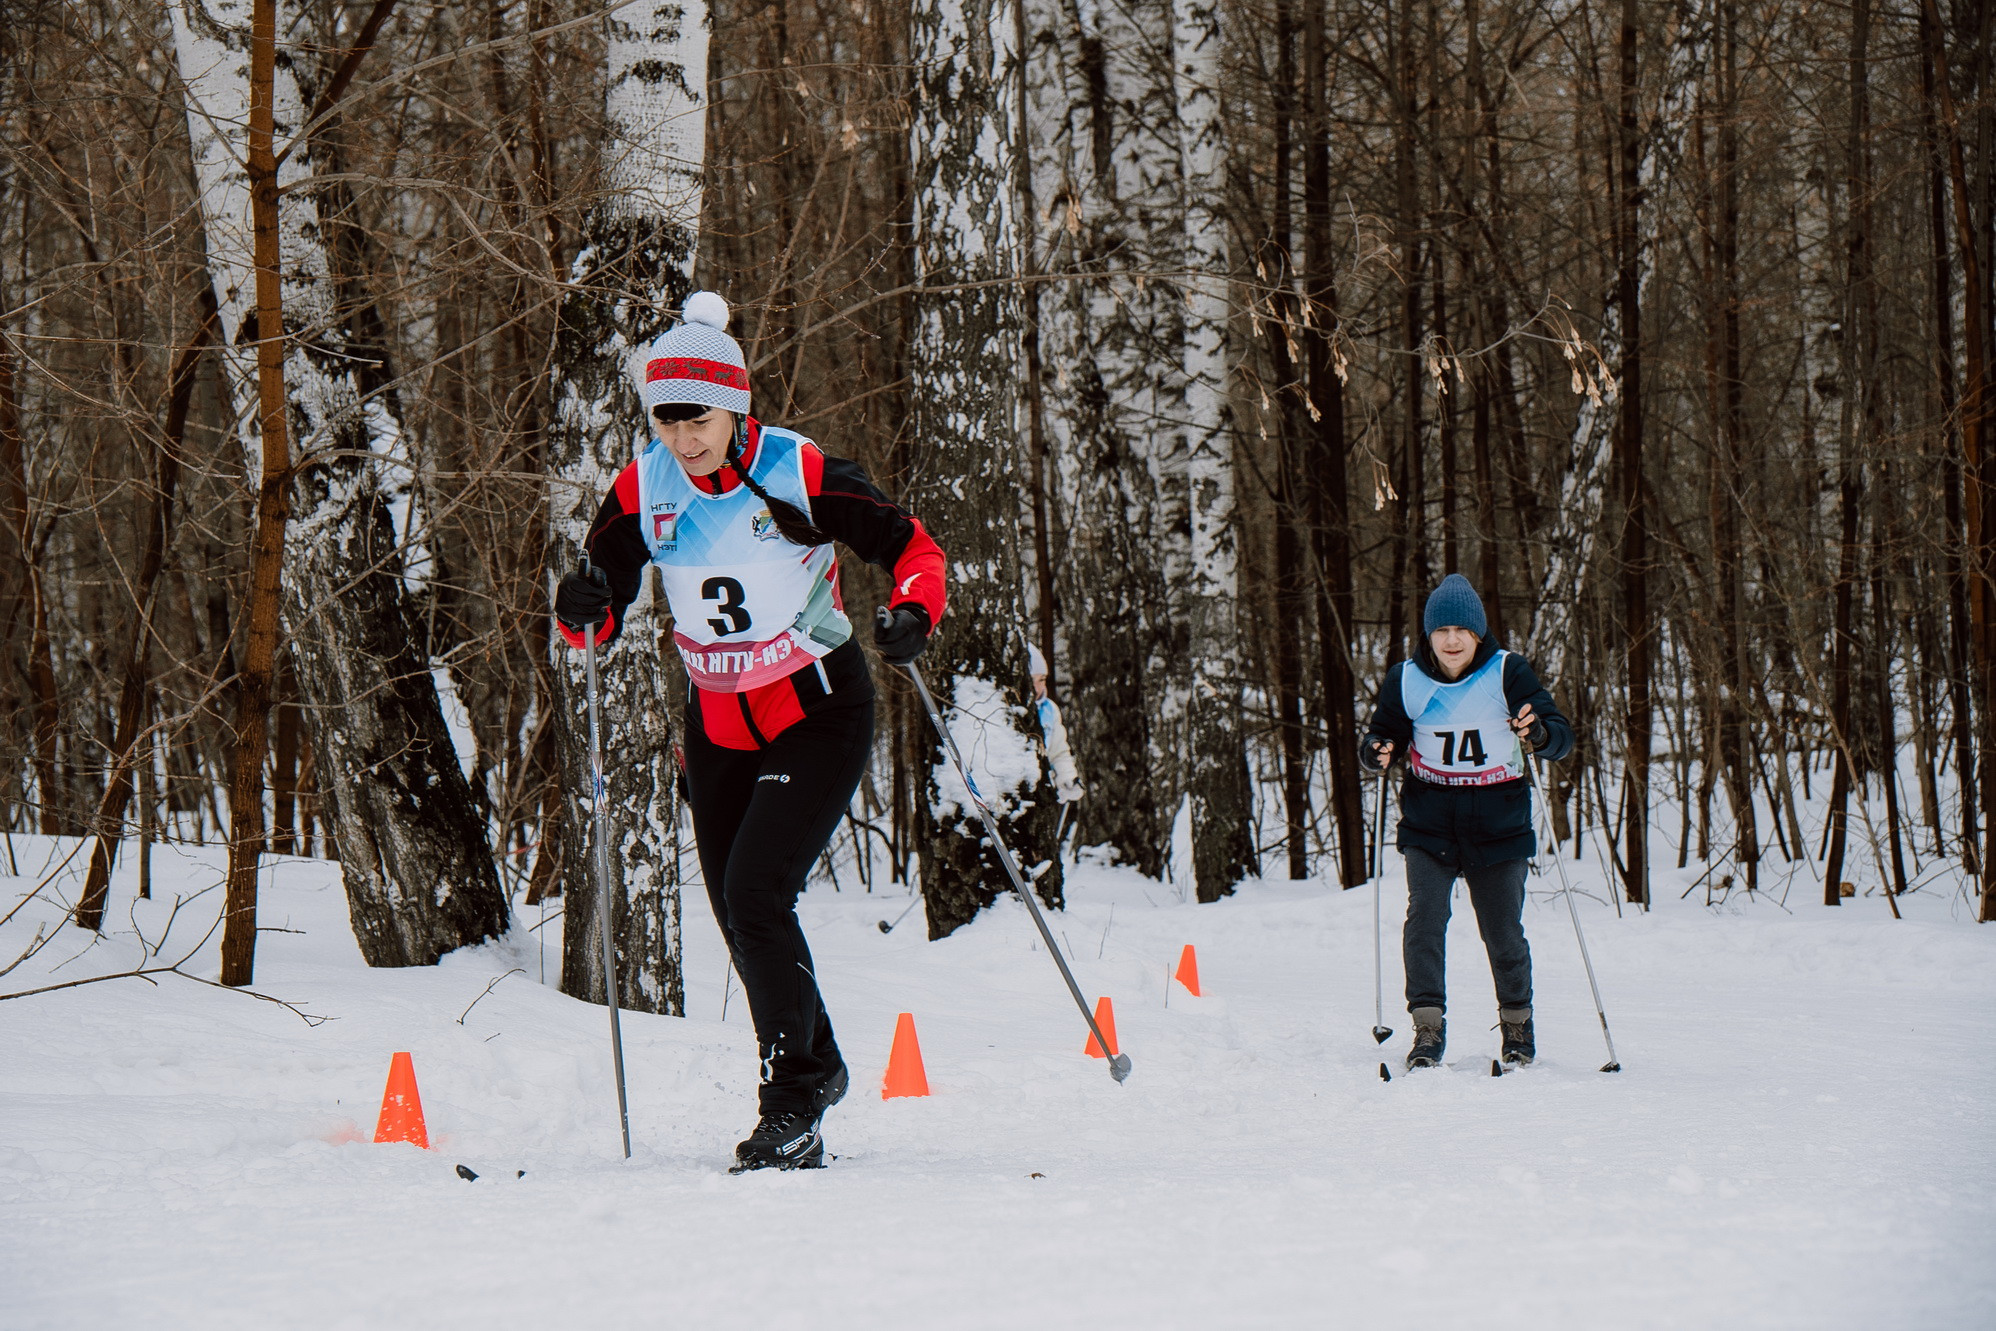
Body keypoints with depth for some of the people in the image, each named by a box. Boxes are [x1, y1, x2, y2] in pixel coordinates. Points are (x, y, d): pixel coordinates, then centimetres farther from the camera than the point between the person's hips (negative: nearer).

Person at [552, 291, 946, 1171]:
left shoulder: (801, 473, -16)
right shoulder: (643, 490, -5)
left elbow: (910, 546, -6)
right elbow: (601, 607, 0)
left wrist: (914, 613, -25)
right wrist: (582, 611, -24)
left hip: (818, 716, -5)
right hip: (717, 728, 5)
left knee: (755, 894, -19)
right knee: (739, 919, 11)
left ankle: (792, 1108, -12)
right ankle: (818, 1067, 37)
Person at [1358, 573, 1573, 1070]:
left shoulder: (1507, 673, -5)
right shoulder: (1406, 679, 0)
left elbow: (1561, 737, -8)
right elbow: (1380, 735, 10)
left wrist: (1538, 735, -31)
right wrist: (1377, 752, -14)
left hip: (1499, 822, -1)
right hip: (1429, 821, 1)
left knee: (1503, 932, 3)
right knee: (1425, 914, -17)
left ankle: (1517, 1025, 25)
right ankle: (1427, 1028, -10)